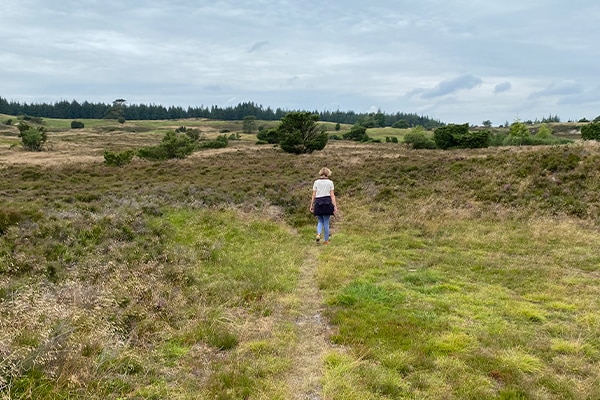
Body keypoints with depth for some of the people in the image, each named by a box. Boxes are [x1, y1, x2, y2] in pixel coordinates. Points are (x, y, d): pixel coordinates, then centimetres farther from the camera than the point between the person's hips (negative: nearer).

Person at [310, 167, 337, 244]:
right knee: (326, 222, 5)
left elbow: (313, 195, 3)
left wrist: (311, 205, 9)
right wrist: (335, 206, -3)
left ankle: (318, 234, -11)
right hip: (327, 202, -1)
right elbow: (332, 195, -3)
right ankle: (326, 240, 8)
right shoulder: (330, 182, 2)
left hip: (318, 202, 1)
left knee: (320, 221, 15)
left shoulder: (316, 182, 5)